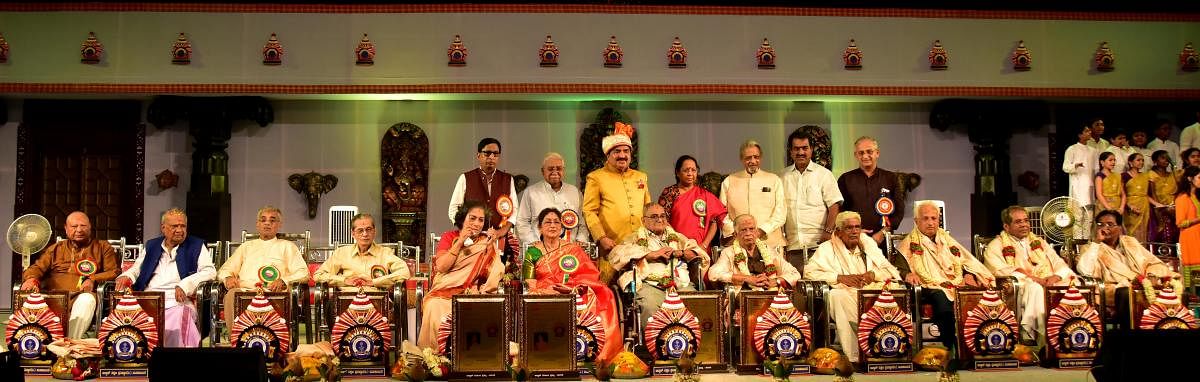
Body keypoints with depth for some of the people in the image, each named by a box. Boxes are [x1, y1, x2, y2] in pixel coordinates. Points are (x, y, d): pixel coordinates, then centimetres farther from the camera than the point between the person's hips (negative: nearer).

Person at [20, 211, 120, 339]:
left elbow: (115, 272, 12)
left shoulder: (103, 247, 23)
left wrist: (93, 280, -8)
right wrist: (31, 279, -6)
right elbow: (37, 268, 20)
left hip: (82, 295, -2)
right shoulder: (55, 249, 31)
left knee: (86, 300, -40)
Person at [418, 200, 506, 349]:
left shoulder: (486, 242, 12)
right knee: (435, 308, -32)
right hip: (444, 292, 0)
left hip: (471, 293, 0)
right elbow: (441, 267, -5)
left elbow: (491, 275, 1)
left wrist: (491, 248, -9)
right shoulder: (449, 237, 11)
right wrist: (460, 242, -8)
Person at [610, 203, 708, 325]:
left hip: (681, 284, 3)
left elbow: (702, 254, 21)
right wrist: (652, 254, -1)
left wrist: (678, 253, 3)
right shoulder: (636, 238, 20)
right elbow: (616, 254, 0)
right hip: (650, 285, -2)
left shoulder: (677, 237, 30)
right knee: (650, 307, -35)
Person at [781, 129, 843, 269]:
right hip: (792, 246, 3)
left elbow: (834, 205, -2)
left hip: (817, 243, -3)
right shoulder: (785, 176, 14)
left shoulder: (824, 174, 4)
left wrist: (828, 231, -13)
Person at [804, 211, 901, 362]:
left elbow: (891, 271, 18)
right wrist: (840, 277, -11)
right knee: (836, 295, -37)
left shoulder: (869, 244, 24)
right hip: (847, 296, -2)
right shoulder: (827, 248, 14)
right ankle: (854, 357, -34)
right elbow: (809, 272, -2)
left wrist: (873, 274, -4)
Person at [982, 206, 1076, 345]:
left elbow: (1061, 265, 20)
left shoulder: (1039, 242, 28)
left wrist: (1056, 276, -5)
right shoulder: (996, 246, 11)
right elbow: (1002, 271, -6)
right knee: (1035, 288, -37)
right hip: (1019, 291, -4)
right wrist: (1034, 279, -14)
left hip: (1050, 287, 5)